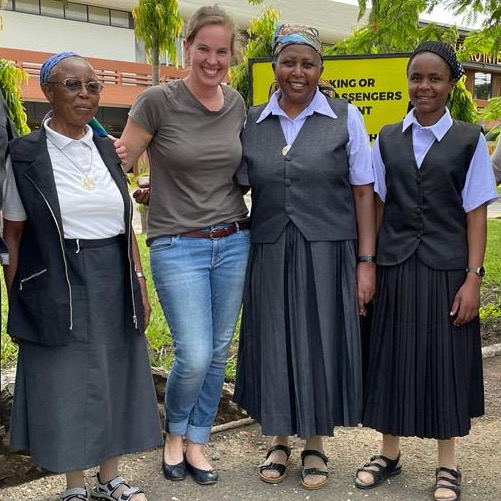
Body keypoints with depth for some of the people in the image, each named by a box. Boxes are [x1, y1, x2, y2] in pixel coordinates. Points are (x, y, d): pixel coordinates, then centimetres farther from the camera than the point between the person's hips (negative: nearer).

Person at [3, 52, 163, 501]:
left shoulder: (107, 150, 8)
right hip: (58, 285, -4)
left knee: (114, 377, 12)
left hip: (113, 281, 5)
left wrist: (139, 282, 9)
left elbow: (126, 224, 12)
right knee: (66, 382, 6)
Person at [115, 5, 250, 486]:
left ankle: (196, 442, 29)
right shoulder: (158, 101, -9)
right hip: (177, 247, -4)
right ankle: (173, 433, 23)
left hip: (233, 242, 5)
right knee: (194, 356, -8)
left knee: (218, 352, 10)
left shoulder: (237, 103, 5)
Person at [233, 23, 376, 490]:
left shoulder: (345, 118, 0)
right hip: (270, 254, 2)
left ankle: (315, 445, 25)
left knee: (321, 344, 6)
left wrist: (366, 262, -6)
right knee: (273, 345, 8)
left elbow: (363, 193, -1)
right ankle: (278, 438, 29)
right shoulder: (251, 122, 6)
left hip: (328, 253, -2)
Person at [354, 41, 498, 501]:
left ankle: (447, 464, 23)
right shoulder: (388, 139, 6)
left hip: (446, 270, -2)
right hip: (396, 269, 2)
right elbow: (377, 205, 8)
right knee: (393, 359, 10)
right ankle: (389, 454, 28)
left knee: (446, 362, 6)